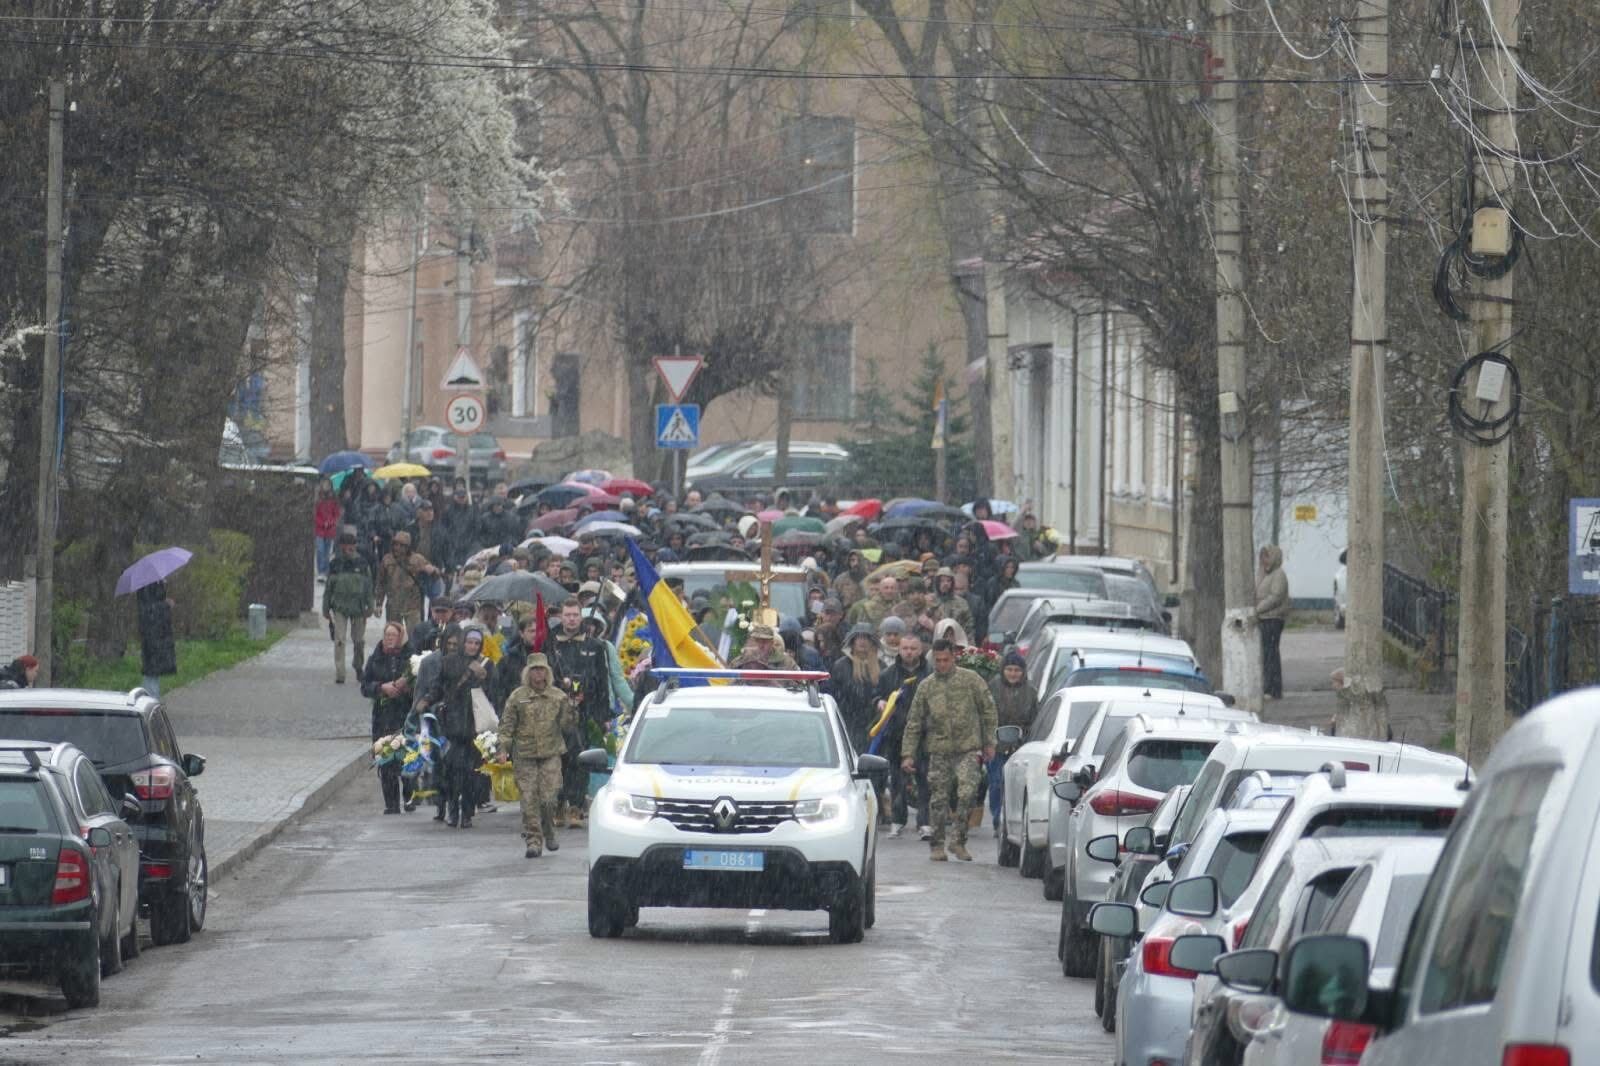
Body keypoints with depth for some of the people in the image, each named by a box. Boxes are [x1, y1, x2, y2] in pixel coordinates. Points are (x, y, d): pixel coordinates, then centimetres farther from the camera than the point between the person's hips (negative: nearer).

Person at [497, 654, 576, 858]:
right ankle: (533, 840, 1)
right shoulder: (518, 696, 3)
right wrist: (503, 748, -5)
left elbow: (568, 726, 6)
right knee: (529, 800, -4)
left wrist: (570, 710, -12)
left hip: (551, 755, 0)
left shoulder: (558, 697, 6)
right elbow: (507, 725, 5)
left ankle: (549, 833, 18)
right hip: (524, 756, 0)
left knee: (549, 798, -6)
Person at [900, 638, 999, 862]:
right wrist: (908, 754, 5)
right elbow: (914, 722, 10)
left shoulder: (971, 680, 2)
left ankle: (958, 841, -4)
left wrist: (989, 743, 6)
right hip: (939, 752, 2)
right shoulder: (926, 686, 7)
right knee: (938, 799, 3)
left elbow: (989, 711, 8)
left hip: (968, 749, -2)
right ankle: (937, 845, 13)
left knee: (967, 793, -15)